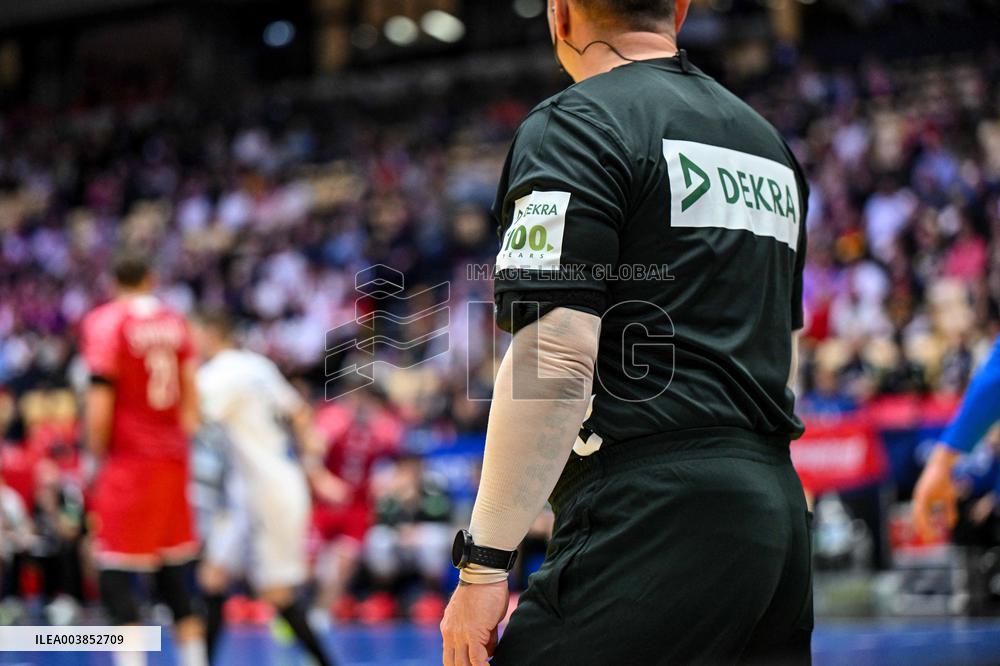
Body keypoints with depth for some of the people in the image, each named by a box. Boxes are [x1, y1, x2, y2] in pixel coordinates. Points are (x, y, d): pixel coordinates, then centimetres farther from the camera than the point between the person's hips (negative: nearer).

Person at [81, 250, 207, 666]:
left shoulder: (105, 322, -7)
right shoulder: (175, 323, 9)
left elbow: (100, 398, -13)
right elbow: (192, 396, 9)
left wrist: (98, 453, -2)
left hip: (129, 461, -6)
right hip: (172, 460, 6)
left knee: (114, 576, -4)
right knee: (174, 572, 15)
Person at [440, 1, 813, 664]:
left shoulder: (574, 126, -4)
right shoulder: (769, 144, 22)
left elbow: (557, 361, -15)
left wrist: (484, 561, -14)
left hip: (653, 515, -8)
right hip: (781, 512, 9)